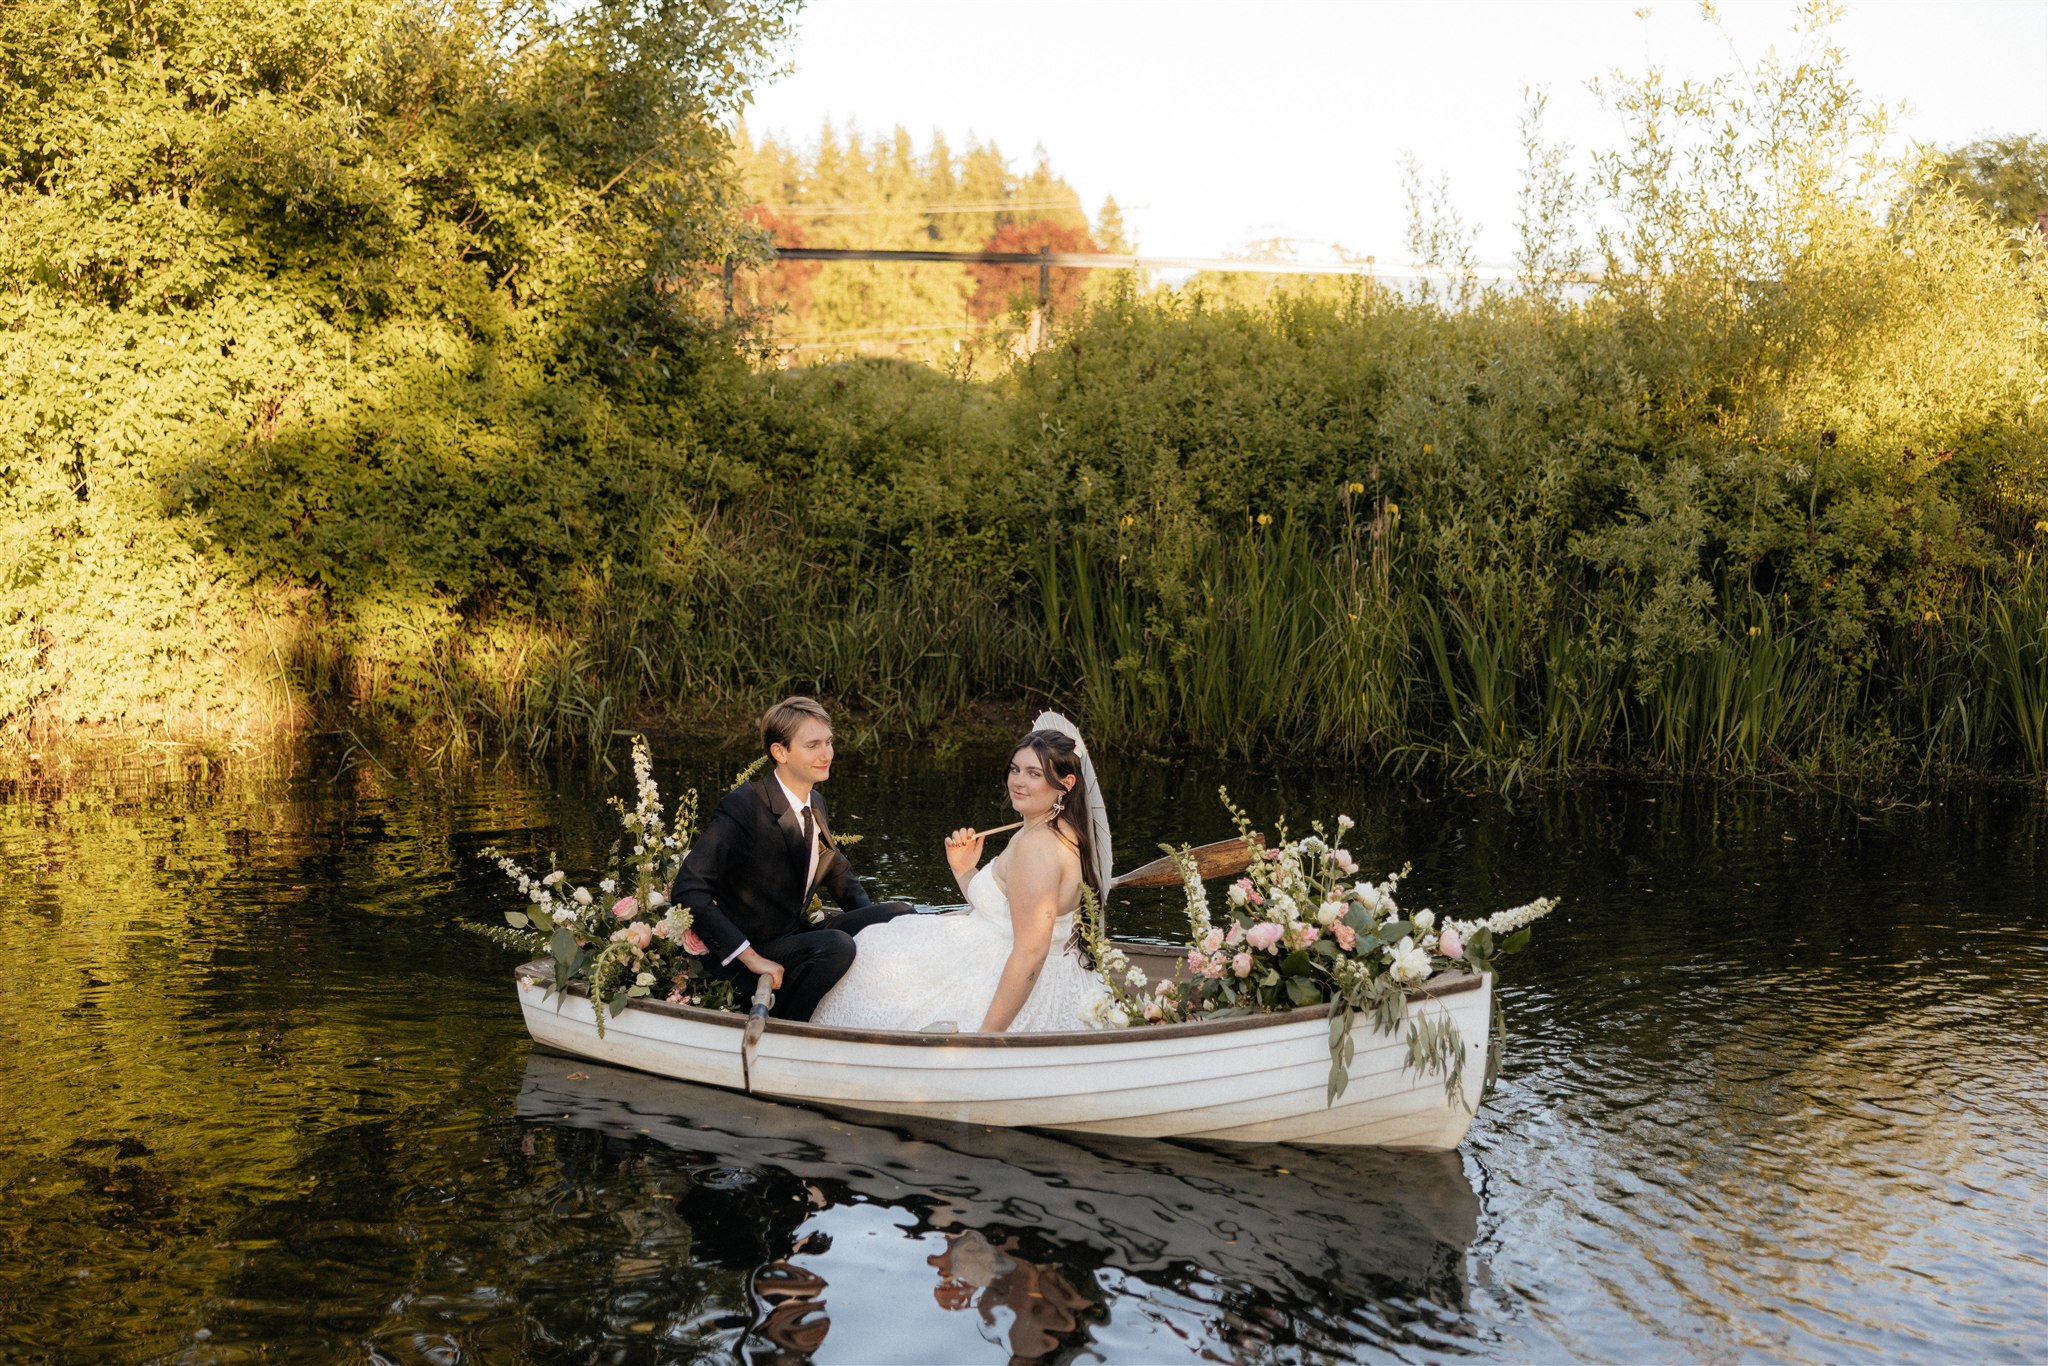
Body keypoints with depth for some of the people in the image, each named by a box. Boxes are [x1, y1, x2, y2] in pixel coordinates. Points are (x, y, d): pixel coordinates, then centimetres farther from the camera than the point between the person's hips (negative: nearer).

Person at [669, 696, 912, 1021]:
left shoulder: (814, 803, 7)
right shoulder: (743, 808, -19)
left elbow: (836, 870, 25)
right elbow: (688, 891, -26)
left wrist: (873, 922, 7)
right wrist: (750, 957, -30)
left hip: (796, 938, 8)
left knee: (900, 914, -4)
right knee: (837, 946, -33)